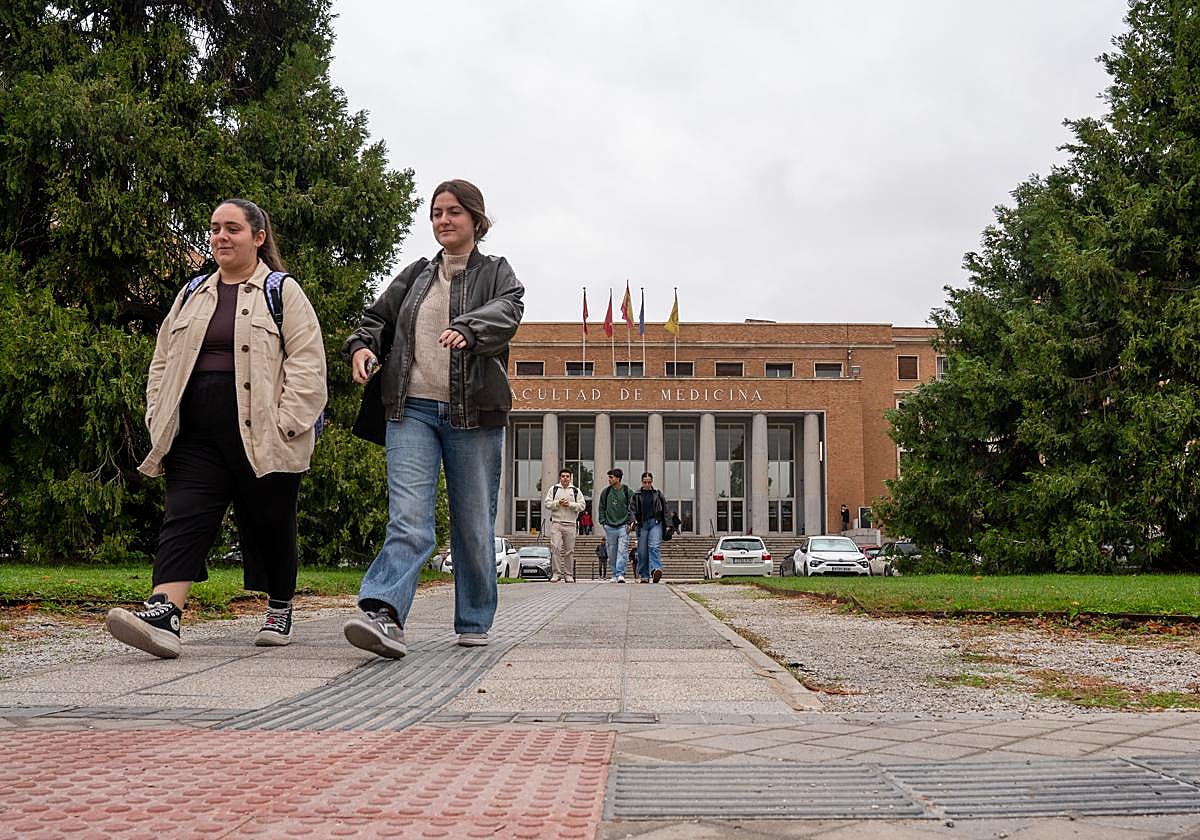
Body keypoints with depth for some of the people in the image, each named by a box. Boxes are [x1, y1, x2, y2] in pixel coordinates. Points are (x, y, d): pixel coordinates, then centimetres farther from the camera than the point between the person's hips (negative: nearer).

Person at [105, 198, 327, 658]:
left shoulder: (283, 293, 3)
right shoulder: (191, 295, 19)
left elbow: (307, 362, -5)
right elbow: (162, 362, 21)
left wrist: (286, 424, -13)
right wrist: (159, 420, 10)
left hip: (261, 438, -4)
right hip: (196, 436, 4)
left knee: (269, 524, 6)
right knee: (184, 521, -12)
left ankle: (280, 609, 26)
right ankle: (163, 615, -26)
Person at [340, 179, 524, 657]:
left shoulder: (496, 273, 8)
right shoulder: (415, 276, 19)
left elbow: (507, 310, -13)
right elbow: (376, 318, 24)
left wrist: (468, 329, -35)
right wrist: (361, 346, -1)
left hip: (472, 415, -1)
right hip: (412, 410, 2)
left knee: (474, 526, 6)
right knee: (408, 518, -15)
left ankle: (474, 623, 19)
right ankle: (384, 615, -28)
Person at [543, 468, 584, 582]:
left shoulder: (576, 491, 12)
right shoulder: (553, 489, 12)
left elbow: (582, 506, 4)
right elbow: (546, 503, 5)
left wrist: (570, 504, -9)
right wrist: (558, 503, -9)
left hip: (570, 524, 1)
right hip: (556, 522, -1)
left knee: (569, 550, 3)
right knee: (555, 548, -12)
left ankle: (569, 575, 9)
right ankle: (556, 573, -11)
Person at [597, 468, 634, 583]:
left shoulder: (627, 492, 0)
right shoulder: (605, 492, 6)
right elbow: (601, 508, 12)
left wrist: (629, 523, -4)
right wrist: (603, 522, 3)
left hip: (623, 527, -2)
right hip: (610, 527, 2)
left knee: (622, 551, -12)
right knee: (612, 552, 5)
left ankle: (620, 574, -17)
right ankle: (615, 574, 14)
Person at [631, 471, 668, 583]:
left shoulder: (657, 494, 14)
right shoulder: (636, 496, 13)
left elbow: (665, 510, 16)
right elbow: (632, 509, 7)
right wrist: (634, 520, -12)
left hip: (655, 523, -1)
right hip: (642, 524, 1)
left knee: (654, 547, -20)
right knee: (642, 551, -1)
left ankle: (656, 569, -35)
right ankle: (644, 575, 6)